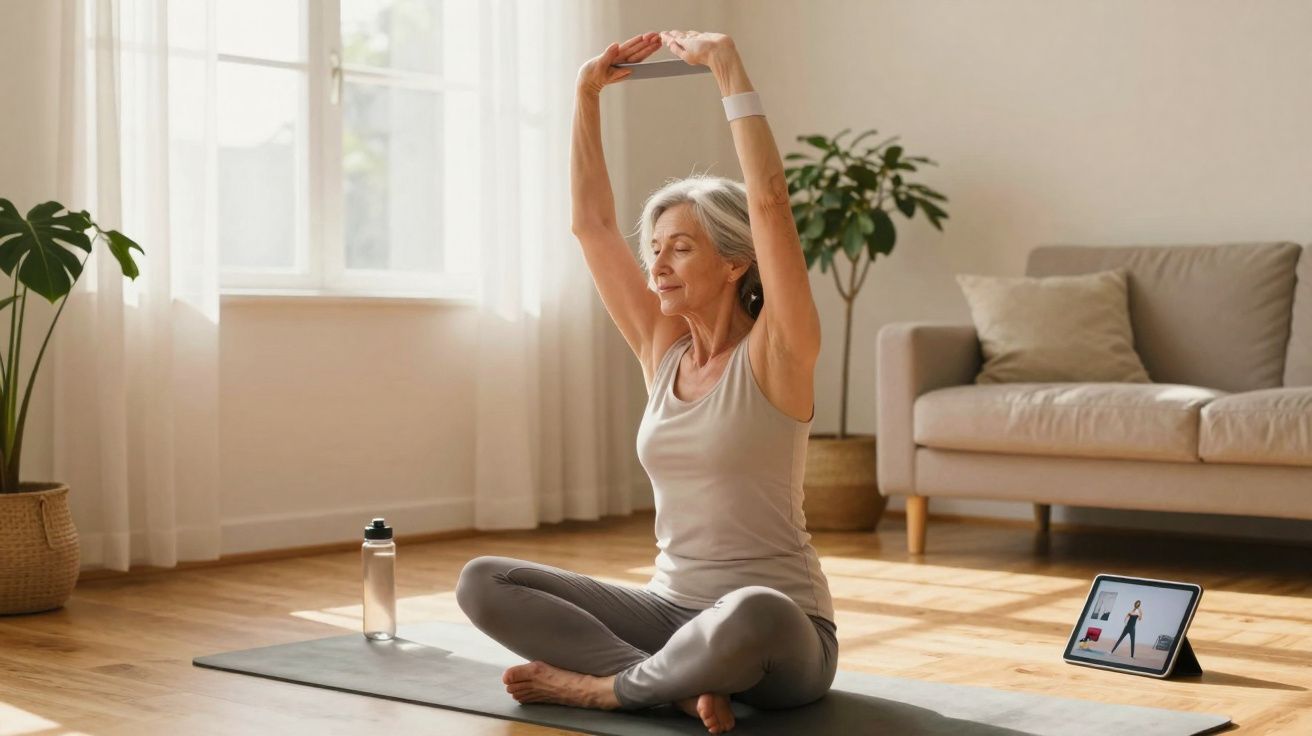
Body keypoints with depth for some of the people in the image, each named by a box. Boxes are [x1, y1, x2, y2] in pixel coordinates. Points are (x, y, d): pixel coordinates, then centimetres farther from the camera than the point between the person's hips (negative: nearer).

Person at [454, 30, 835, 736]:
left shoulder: (773, 356, -9)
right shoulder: (661, 350, 7)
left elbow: (769, 199, -21)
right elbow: (591, 222, 9)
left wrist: (729, 67, -18)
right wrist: (588, 93, 6)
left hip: (779, 640, -6)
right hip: (671, 611, 6)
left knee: (750, 616, -43)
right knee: (482, 582, -9)